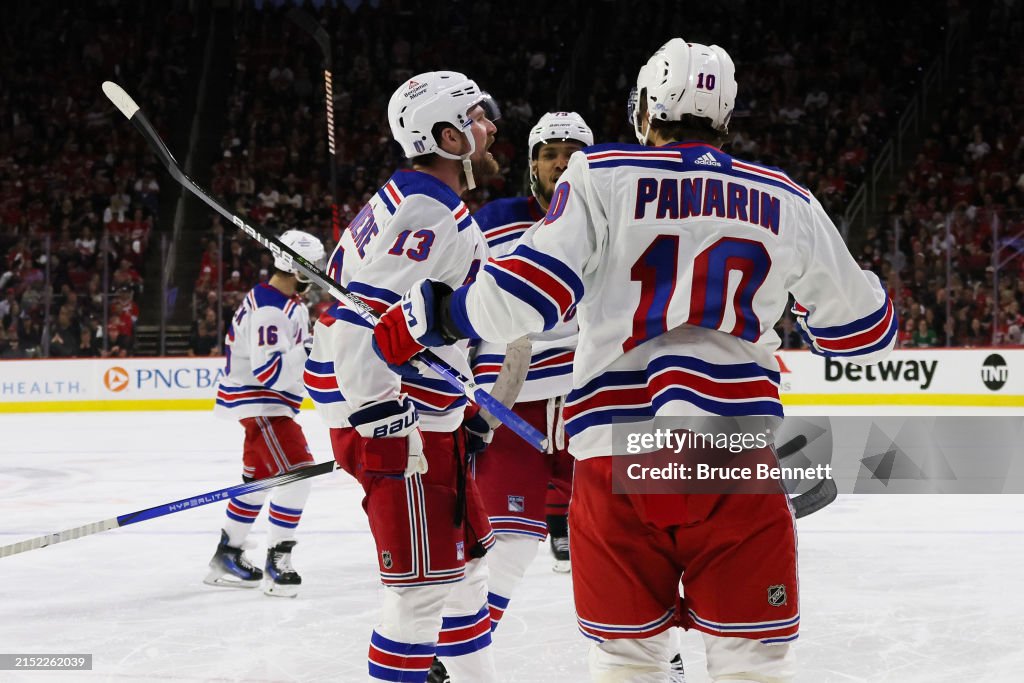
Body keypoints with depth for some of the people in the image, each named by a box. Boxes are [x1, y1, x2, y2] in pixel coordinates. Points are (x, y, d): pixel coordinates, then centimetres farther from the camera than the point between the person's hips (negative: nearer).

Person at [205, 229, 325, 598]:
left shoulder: (293, 304, 12)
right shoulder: (269, 310, -22)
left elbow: (293, 353, 25)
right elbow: (268, 371, -29)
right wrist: (310, 351, -32)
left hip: (271, 403, 11)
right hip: (256, 403, -11)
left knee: (260, 477, 16)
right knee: (296, 471, -17)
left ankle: (227, 556, 27)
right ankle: (277, 561, -11)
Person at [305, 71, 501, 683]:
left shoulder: (415, 202, 17)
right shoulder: (425, 214, -18)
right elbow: (364, 322, -26)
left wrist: (470, 408, 27)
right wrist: (387, 427, -25)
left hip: (429, 417, 11)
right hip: (397, 425, -11)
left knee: (467, 561, 20)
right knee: (426, 586, -10)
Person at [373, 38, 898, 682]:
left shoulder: (603, 177, 3)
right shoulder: (787, 203, 10)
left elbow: (529, 291, -8)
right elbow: (862, 329, 18)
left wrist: (427, 315, 5)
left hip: (618, 451, 0)